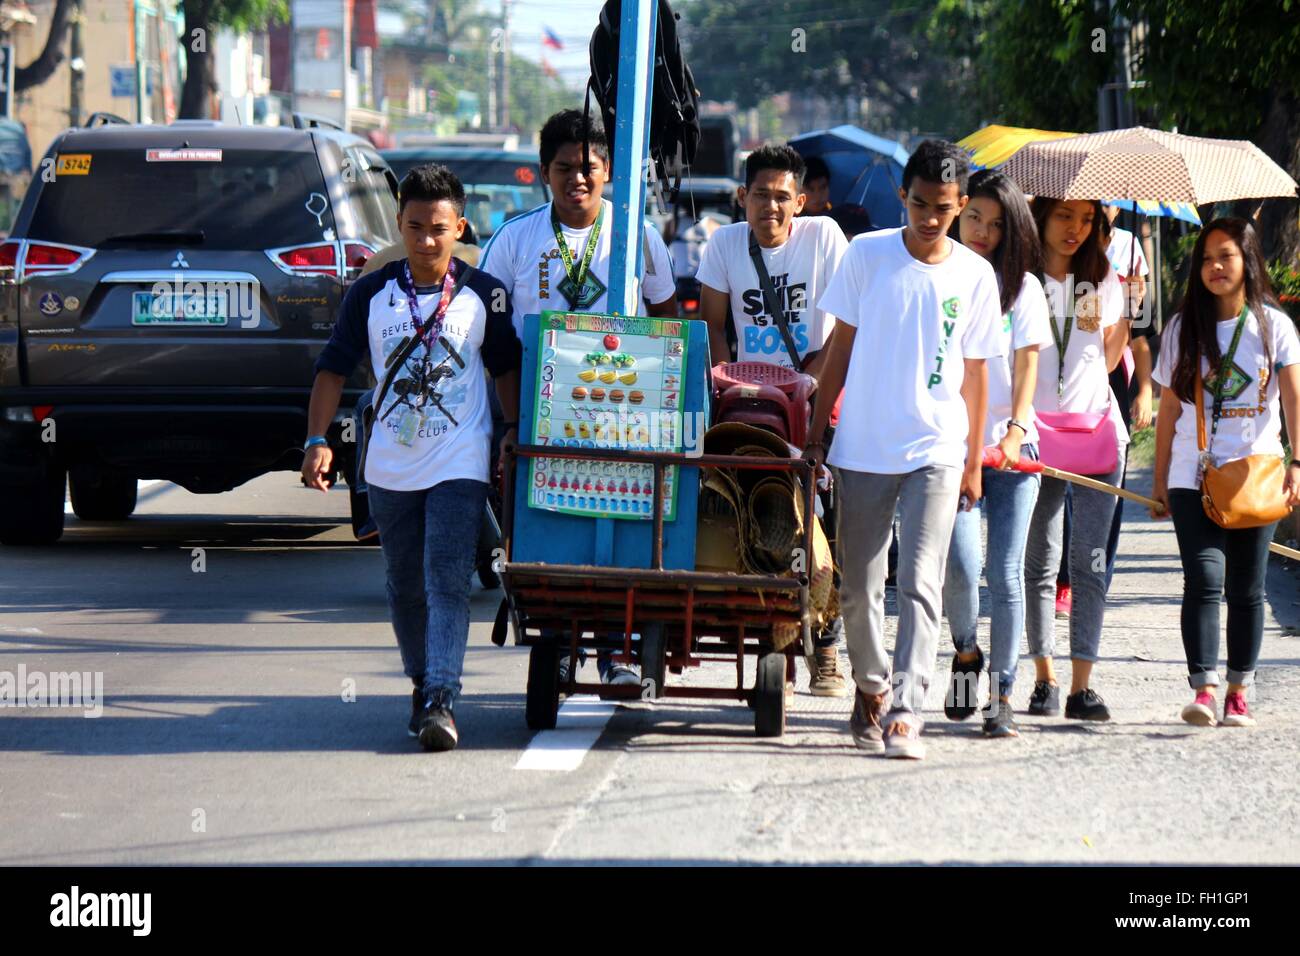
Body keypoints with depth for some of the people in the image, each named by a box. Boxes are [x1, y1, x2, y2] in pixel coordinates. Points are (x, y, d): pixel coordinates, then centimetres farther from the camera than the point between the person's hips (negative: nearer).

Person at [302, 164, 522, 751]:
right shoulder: (371, 295, 2)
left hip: (460, 465, -3)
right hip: (390, 467, 3)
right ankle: (421, 684, 29)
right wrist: (317, 441, -6)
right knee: (406, 588, 12)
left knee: (447, 582, -15)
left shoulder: (483, 295, 0)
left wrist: (514, 432, 3)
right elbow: (333, 369, 4)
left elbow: (506, 368, 12)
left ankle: (440, 700, -22)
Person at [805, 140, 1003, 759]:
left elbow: (974, 372, 9)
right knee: (859, 587, 9)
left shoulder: (975, 276, 2)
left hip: (936, 451, -1)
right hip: (862, 447, 1)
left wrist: (974, 460, 10)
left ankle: (905, 713, -17)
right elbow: (841, 347, 6)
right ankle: (870, 690, 30)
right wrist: (817, 431, 4)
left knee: (920, 585, -13)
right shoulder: (867, 255, 0)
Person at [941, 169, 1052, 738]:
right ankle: (965, 653, 13)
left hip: (1011, 447, 1)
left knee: (1005, 573, -3)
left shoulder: (1021, 285, 7)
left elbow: (1026, 365, 2)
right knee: (961, 564, -17)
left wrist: (1015, 431, -13)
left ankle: (1002, 696, 5)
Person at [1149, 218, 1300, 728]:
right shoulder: (1183, 328, 6)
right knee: (1204, 578, -15)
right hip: (1193, 477, 0)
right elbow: (1169, 407, 9)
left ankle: (1238, 692, 14)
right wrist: (1159, 479, 8)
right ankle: (1204, 688, -20)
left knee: (1246, 589, 5)